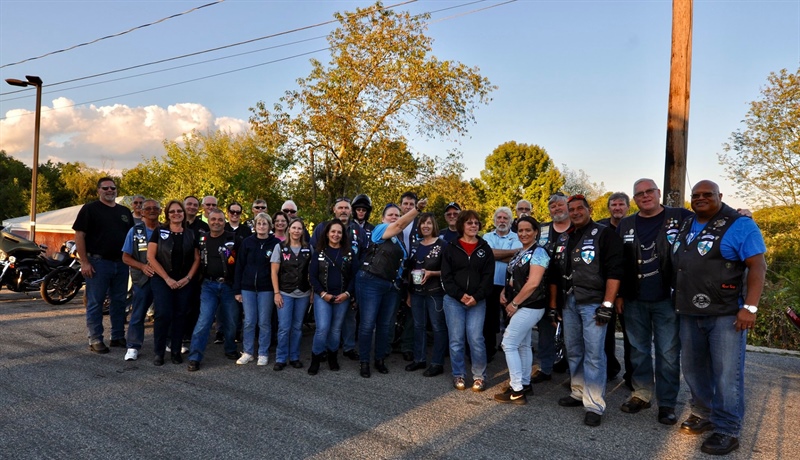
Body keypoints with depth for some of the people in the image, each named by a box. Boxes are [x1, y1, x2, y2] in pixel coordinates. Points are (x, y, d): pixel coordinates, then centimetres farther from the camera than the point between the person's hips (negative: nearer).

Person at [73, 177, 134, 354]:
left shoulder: (125, 211, 15)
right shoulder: (90, 209, -2)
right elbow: (79, 235, -7)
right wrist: (84, 262, -13)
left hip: (121, 263, 5)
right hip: (98, 263, -5)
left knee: (119, 302, 11)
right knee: (95, 303, 1)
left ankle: (118, 337, 20)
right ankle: (95, 340, 9)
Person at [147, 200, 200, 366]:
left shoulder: (190, 234, 8)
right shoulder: (159, 232, 0)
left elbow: (196, 259, 8)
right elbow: (151, 257, -6)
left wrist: (188, 278, -5)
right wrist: (167, 278, -11)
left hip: (184, 282, 3)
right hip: (162, 281, -2)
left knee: (180, 315, 3)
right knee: (163, 314, -11)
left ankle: (176, 351, 13)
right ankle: (158, 352, 2)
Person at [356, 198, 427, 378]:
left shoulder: (400, 237, 14)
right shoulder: (380, 229, -6)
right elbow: (400, 225, -24)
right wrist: (417, 209, -34)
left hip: (392, 286, 7)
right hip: (371, 282, -7)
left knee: (385, 325, 12)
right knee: (368, 324, -3)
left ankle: (380, 360, 25)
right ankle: (364, 362, 9)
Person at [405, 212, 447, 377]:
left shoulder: (442, 245, -4)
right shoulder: (415, 246, 13)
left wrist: (431, 273, -20)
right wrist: (408, 293, 13)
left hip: (435, 292, -6)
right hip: (417, 292, 6)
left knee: (438, 326, -1)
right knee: (418, 326, 12)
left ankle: (437, 363, 7)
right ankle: (419, 359, 23)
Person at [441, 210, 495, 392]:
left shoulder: (485, 248, 8)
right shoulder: (451, 248, 4)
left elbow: (488, 276, 1)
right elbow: (446, 276, -1)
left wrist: (476, 297, -12)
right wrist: (460, 295, -12)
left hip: (477, 301, 0)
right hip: (453, 300, 0)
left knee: (476, 339, -5)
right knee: (456, 340, 3)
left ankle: (479, 376, 11)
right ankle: (458, 375, 18)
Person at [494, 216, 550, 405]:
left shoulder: (538, 253, -15)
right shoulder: (520, 253, 12)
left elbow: (533, 283, -24)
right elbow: (513, 277, 20)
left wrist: (514, 303, -18)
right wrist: (504, 292, 1)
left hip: (530, 306, -9)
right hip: (523, 306, 9)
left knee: (508, 344, -8)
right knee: (523, 345, 14)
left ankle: (517, 391, -3)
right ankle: (525, 384, 24)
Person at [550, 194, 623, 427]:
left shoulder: (604, 234, -5)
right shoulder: (563, 239, 15)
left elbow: (614, 271, -12)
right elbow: (555, 274, 19)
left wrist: (607, 304, -17)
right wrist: (553, 304, 16)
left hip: (593, 302, -7)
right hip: (569, 302, 7)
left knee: (593, 354, -6)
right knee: (573, 351, 14)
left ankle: (594, 405, 0)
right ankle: (578, 393, 28)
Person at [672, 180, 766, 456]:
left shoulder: (739, 226, -8)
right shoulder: (684, 227, 13)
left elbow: (757, 266, -13)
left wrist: (750, 307, -20)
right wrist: (677, 302, 16)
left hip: (726, 314, -7)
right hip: (689, 314, 7)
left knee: (726, 374, -2)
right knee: (692, 369, 15)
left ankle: (727, 430, 10)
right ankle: (704, 414, 32)